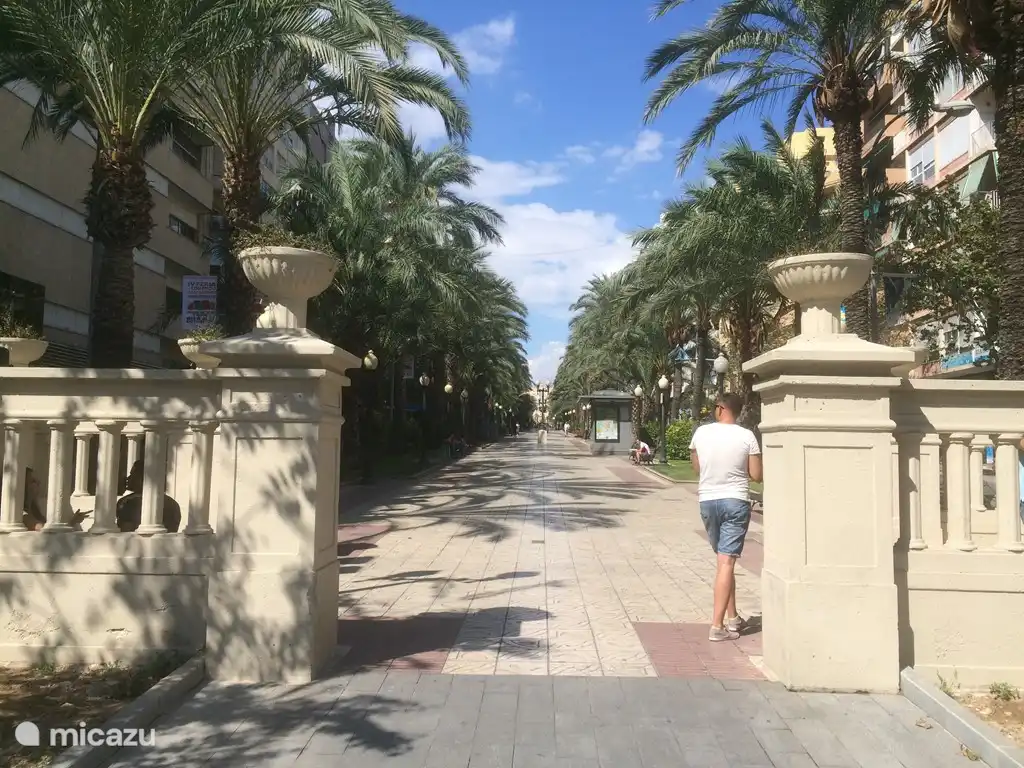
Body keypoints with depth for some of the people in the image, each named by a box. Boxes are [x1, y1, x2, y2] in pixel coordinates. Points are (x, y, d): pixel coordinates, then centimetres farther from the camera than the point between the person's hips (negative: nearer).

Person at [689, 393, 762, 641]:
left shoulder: (701, 433, -1)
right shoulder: (747, 436, -7)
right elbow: (756, 476, -4)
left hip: (708, 501, 3)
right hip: (735, 501, -3)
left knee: (724, 559, 18)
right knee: (726, 562, -3)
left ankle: (732, 617, 25)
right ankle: (717, 626, -6)